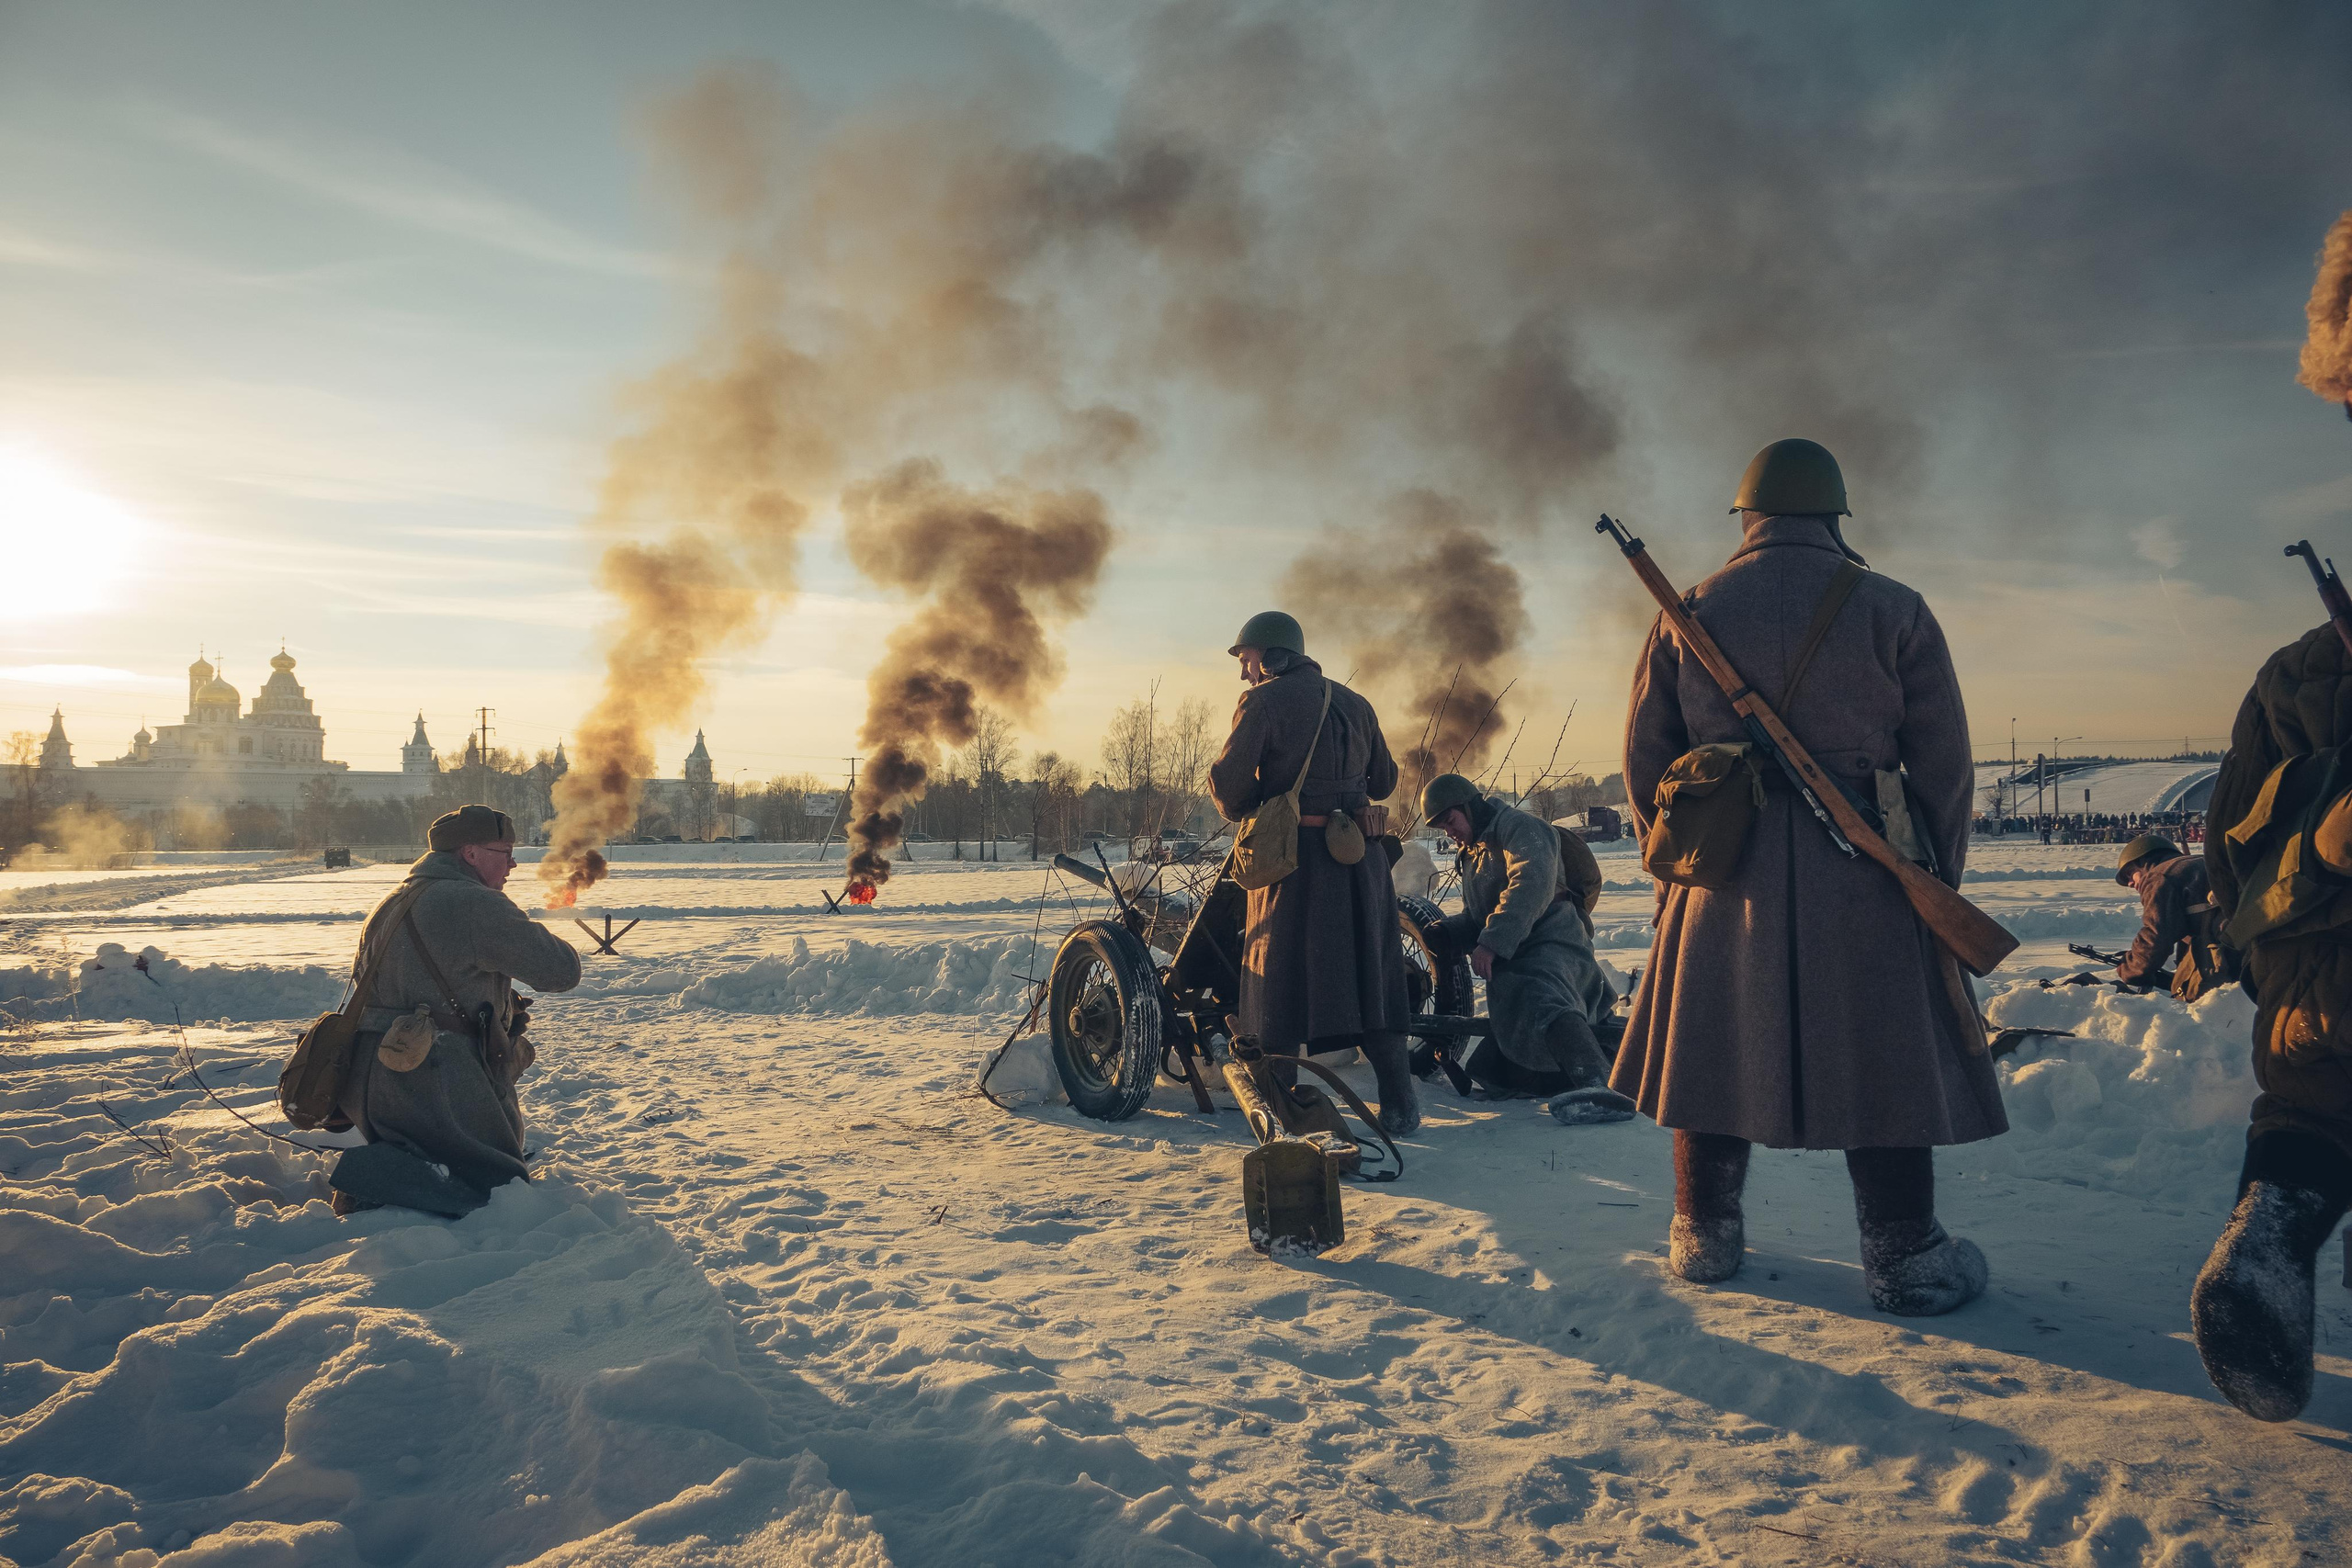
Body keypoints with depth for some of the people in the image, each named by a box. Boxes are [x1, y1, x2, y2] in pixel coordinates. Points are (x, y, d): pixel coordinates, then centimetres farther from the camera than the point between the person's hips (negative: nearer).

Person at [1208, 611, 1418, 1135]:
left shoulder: (1265, 702, -6)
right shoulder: (1354, 703, 14)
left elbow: (1228, 781, -10)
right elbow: (1383, 779, 21)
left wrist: (1240, 811, 10)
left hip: (1293, 858, -5)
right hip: (1360, 857, 5)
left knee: (1281, 980, 5)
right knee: (1370, 974, 11)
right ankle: (1399, 1105, 12)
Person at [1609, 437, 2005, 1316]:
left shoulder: (1688, 615, 5)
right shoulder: (1893, 612, 1)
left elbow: (1645, 759, 8)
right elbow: (1944, 762, 2)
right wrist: (1937, 878, 12)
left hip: (1724, 873, 2)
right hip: (1864, 879, -1)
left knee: (1714, 1040, 12)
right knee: (1880, 1056, 7)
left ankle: (1704, 1235, 22)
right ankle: (1905, 1260, 14)